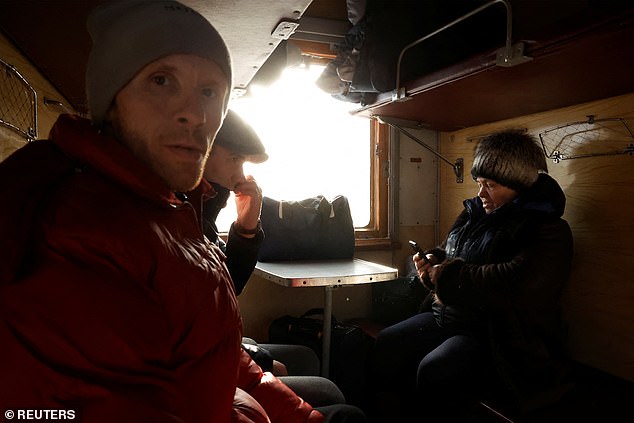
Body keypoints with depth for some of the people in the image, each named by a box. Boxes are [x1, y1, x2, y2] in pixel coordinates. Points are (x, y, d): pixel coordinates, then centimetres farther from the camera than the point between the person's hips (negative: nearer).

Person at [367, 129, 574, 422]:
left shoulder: (548, 232, -9)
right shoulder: (474, 214, 12)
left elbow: (513, 285, -26)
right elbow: (447, 253, 25)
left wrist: (447, 276, -17)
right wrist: (433, 262, 0)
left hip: (495, 335, -7)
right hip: (446, 316, 7)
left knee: (434, 374, -29)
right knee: (384, 345, -10)